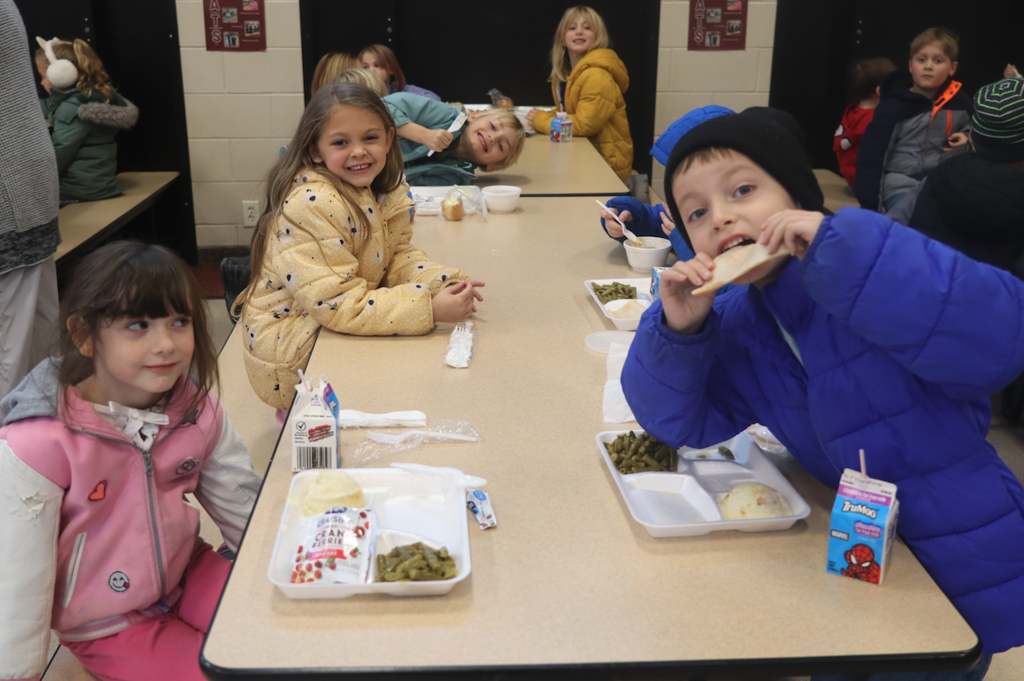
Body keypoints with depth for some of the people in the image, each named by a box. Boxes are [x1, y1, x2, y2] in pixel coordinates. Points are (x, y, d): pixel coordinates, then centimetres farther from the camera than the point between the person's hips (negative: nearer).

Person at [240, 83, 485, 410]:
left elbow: (396, 255, 4)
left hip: (340, 335, 8)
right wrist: (429, 308, -33)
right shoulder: (312, 205, -27)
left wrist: (444, 283, -16)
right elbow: (337, 304, -30)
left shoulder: (380, 190, -2)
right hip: (293, 354, -8)